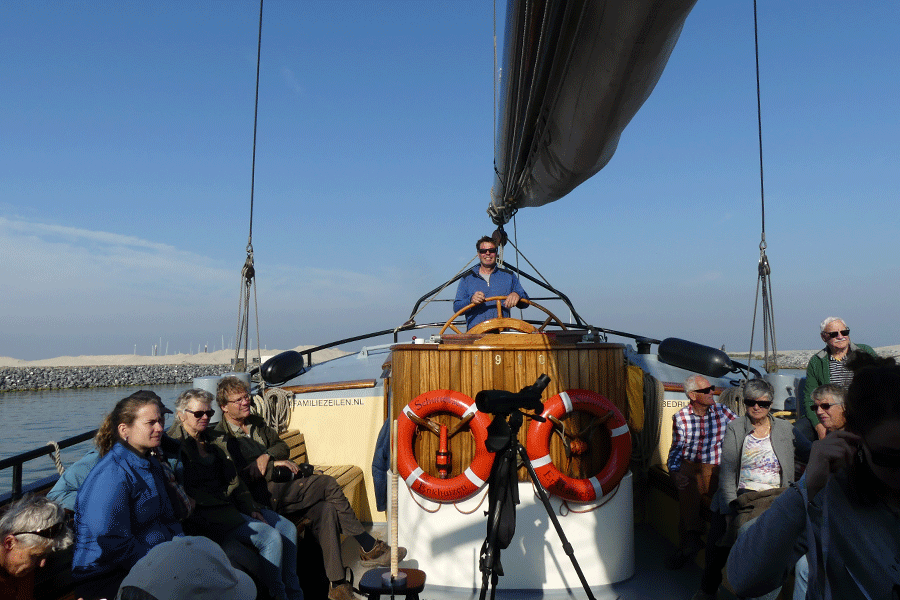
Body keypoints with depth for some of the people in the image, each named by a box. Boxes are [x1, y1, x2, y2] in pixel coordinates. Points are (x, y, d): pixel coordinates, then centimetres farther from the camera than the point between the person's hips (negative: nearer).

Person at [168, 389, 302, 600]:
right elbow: (189, 491, -15)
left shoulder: (212, 440, 16)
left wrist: (250, 508, -1)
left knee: (288, 528, -3)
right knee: (271, 537, -23)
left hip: (231, 505, 8)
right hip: (206, 516, -8)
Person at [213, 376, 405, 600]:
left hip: (282, 487, 7)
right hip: (265, 495, -7)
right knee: (329, 484, -18)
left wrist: (267, 455, -1)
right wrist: (274, 465, -14)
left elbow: (282, 447, 21)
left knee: (326, 510, -18)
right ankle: (369, 547, -7)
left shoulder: (256, 422, 19)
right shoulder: (220, 437, -4)